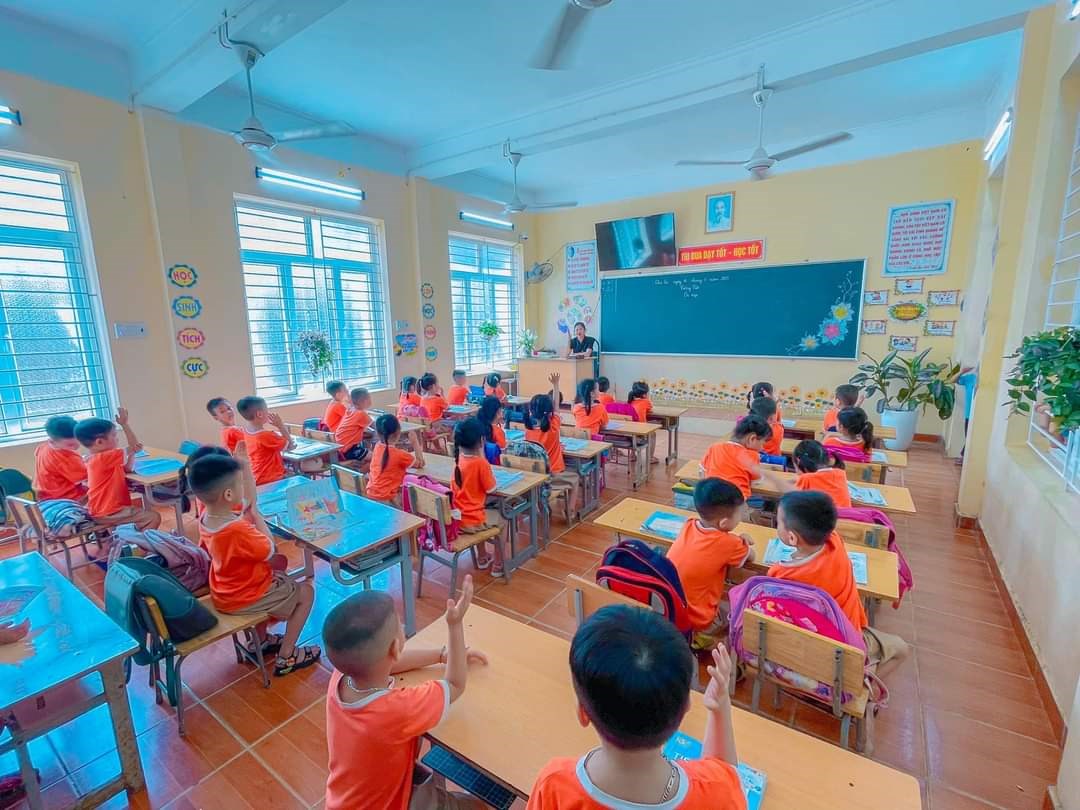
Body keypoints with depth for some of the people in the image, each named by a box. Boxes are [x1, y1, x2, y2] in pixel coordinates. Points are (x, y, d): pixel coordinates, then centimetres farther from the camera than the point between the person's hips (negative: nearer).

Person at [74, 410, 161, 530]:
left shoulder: (97, 459, 11)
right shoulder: (104, 458, -23)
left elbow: (128, 469, 14)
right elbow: (135, 445, -15)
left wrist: (132, 452, -2)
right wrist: (124, 424, -10)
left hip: (104, 509, 10)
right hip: (108, 513, -10)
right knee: (154, 518, -18)